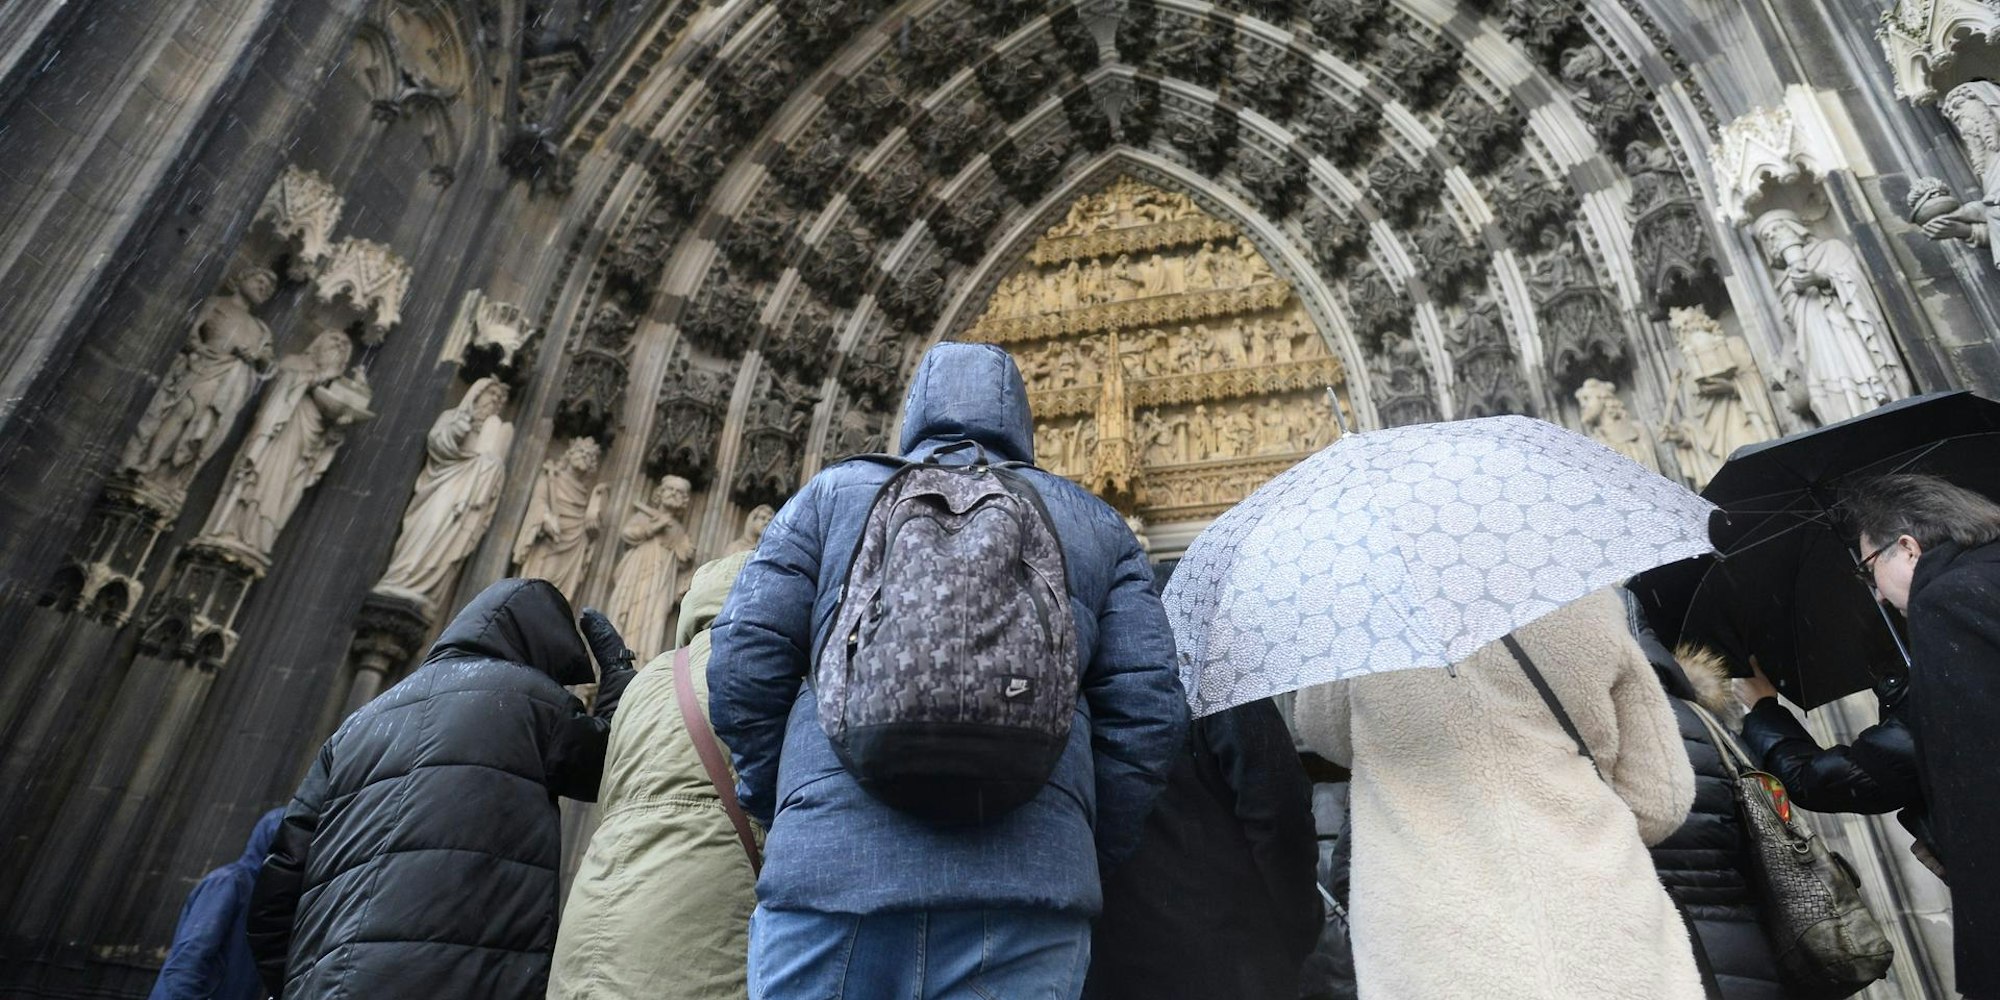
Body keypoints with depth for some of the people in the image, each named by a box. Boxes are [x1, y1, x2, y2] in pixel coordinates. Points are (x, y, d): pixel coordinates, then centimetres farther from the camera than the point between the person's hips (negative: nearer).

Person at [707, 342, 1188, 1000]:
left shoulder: (833, 492, 16)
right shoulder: (1096, 525, 19)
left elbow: (741, 667, 6)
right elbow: (1149, 711, 7)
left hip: (829, 865, 0)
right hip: (1030, 879, 1)